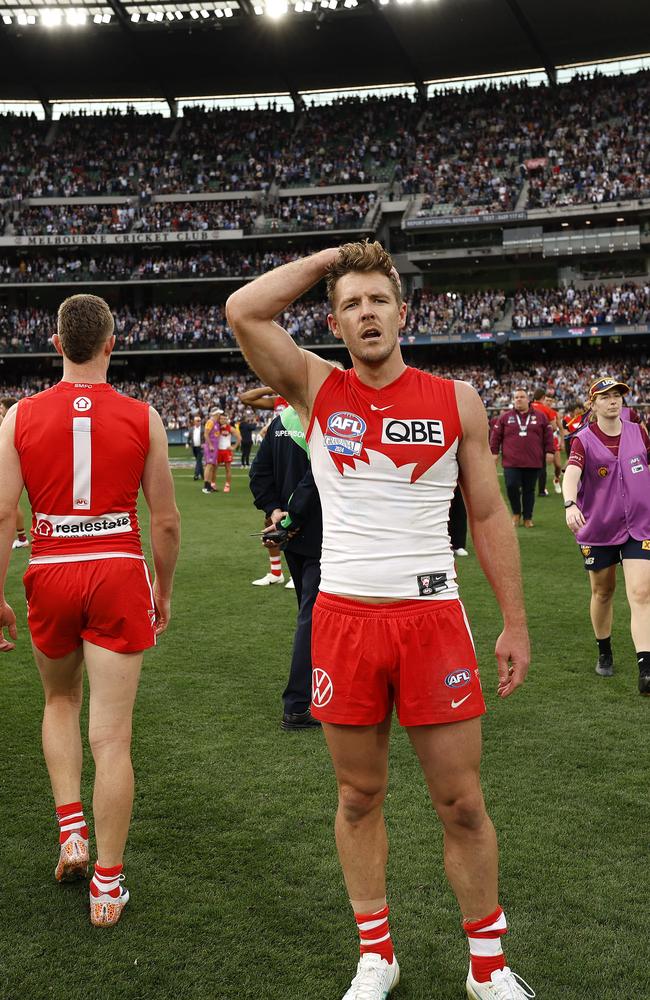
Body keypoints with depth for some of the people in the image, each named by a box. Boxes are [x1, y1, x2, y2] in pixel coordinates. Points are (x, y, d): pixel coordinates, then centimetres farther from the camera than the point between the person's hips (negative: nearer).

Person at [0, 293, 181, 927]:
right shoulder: (141, 418, -2)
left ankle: (70, 831, 17)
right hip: (119, 573, -1)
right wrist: (163, 590, 14)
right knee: (112, 737, 4)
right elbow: (166, 521, 1)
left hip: (51, 574, 1)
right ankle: (107, 886, 13)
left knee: (60, 701, 28)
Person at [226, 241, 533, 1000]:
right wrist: (331, 257, -1)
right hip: (343, 617, 1)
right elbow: (243, 310, -10)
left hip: (434, 617, 0)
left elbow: (488, 516, 6)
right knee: (359, 797, 12)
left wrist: (515, 622, 3)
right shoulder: (316, 390, 3)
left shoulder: (456, 401, 3)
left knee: (461, 802, 6)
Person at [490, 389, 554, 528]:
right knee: (511, 486, -11)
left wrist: (549, 451, 3)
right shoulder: (505, 417, 7)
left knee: (529, 490, 5)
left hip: (533, 462, 1)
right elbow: (496, 436, 8)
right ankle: (516, 513, 12)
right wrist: (494, 452, 3)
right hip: (511, 461, -1)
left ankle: (528, 518, 18)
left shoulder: (540, 417, 9)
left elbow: (548, 435, 10)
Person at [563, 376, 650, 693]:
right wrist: (570, 504, -46)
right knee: (602, 592, 14)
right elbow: (571, 473, -27)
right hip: (597, 528, -1)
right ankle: (604, 653, 37)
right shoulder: (584, 440, -9)